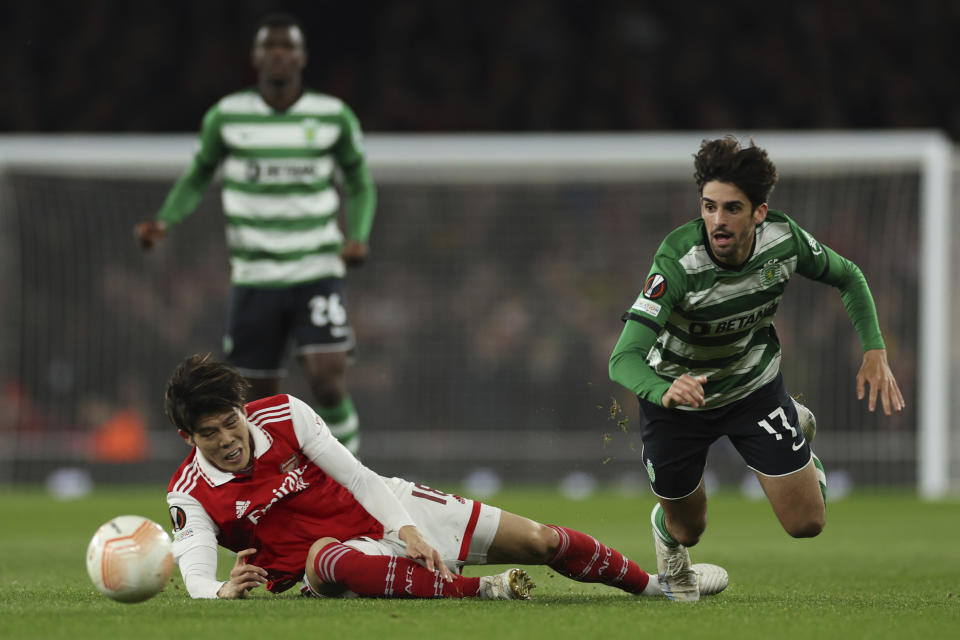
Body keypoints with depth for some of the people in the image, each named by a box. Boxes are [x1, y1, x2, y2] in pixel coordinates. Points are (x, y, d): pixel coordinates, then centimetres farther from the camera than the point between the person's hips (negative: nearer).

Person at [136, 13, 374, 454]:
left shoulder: (334, 117, -1)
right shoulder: (226, 116, -1)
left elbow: (361, 185, 11)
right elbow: (199, 175, 14)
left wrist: (358, 237, -7)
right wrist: (164, 221, -4)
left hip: (317, 273, -1)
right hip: (254, 280, 1)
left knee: (329, 384, -18)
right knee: (259, 403, 3)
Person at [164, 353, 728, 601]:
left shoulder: (285, 415, -11)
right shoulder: (190, 496, -15)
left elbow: (355, 475, -8)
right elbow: (196, 572, -25)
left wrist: (407, 529, -19)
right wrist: (225, 590, -48)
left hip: (383, 508, 3)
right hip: (336, 549, -3)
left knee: (539, 541, 2)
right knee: (326, 559, -45)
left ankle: (658, 583, 27)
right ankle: (484, 591, -42)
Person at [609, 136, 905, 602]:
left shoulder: (784, 239, -23)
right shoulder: (677, 262, -35)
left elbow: (847, 277, -1)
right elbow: (623, 359, -41)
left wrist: (874, 351, -13)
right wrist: (664, 390, -62)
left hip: (754, 386, 2)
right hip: (678, 394, -2)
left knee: (807, 523, 0)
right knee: (687, 529, 12)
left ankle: (797, 425, 32)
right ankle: (665, 531, 52)